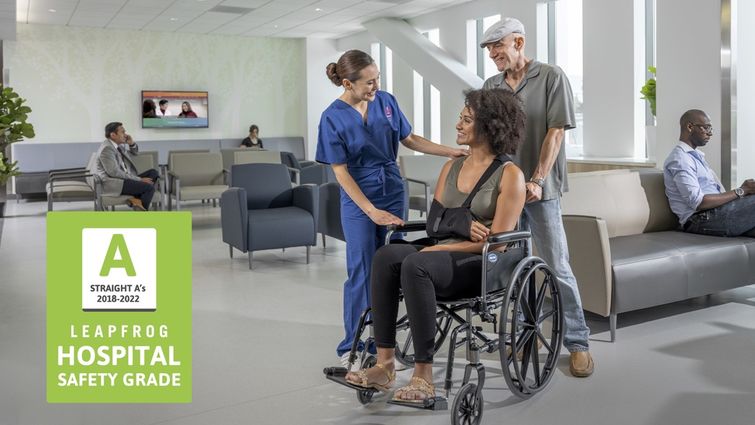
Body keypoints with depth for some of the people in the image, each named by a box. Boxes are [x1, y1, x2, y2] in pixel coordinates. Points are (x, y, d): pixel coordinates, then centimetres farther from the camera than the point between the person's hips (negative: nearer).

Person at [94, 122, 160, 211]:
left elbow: (135, 154, 32)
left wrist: (132, 143, 9)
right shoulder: (107, 148, -14)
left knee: (154, 173, -2)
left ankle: (138, 200, -19)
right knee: (149, 187, -23)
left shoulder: (119, 145, 14)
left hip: (124, 178, 10)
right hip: (112, 183, -10)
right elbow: (114, 172, -22)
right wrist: (139, 180, -20)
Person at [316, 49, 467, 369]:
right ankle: (354, 347, 15)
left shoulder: (386, 101, -1)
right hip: (358, 201, -3)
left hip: (393, 193, 4)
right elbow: (341, 172, -12)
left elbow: (408, 139, 10)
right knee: (362, 273, 0)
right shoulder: (333, 118, -12)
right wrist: (372, 211, -18)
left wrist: (451, 152, 1)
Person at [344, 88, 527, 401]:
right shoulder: (451, 167, 15)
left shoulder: (509, 174, -4)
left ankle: (423, 377, -28)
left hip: (486, 267, -6)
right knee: (387, 255, -25)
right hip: (444, 256, 6)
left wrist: (440, 247, -15)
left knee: (415, 265, -35)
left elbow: (497, 241, -10)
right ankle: (384, 364, -25)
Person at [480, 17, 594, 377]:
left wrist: (536, 181, -15)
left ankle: (578, 342, 10)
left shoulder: (551, 77, -2)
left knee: (557, 266, -1)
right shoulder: (491, 86, 11)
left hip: (540, 188, -4)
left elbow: (556, 132, -8)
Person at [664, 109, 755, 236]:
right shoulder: (680, 159, -9)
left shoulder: (696, 155, 24)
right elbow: (698, 203, -19)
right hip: (702, 219, -9)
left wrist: (744, 189, 0)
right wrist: (740, 191, -13)